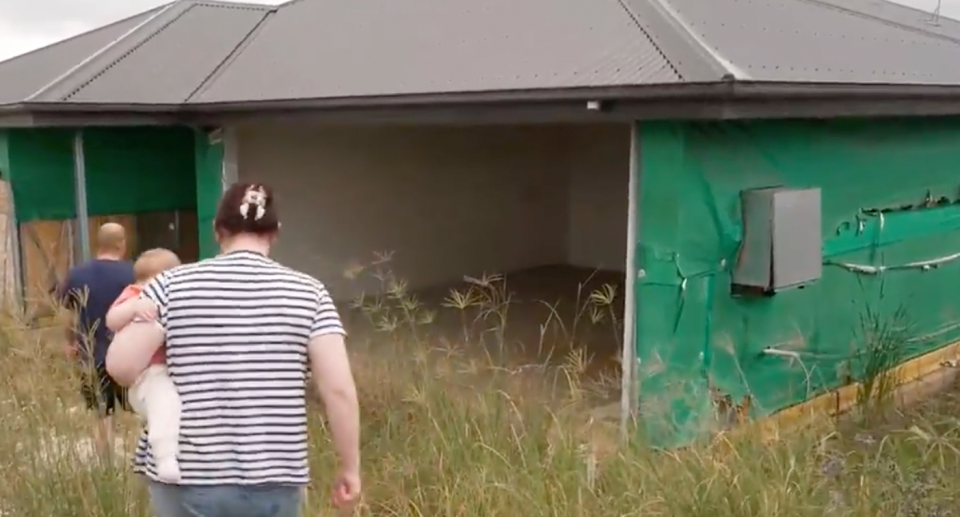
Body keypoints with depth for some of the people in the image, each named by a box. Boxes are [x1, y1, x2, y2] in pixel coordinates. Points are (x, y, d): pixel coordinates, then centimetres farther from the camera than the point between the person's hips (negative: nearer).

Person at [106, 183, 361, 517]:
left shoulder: (173, 285, -2)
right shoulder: (307, 292, -2)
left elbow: (121, 366, -9)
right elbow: (339, 389, -7)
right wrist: (350, 467, 2)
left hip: (188, 478, 0)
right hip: (273, 481, 1)